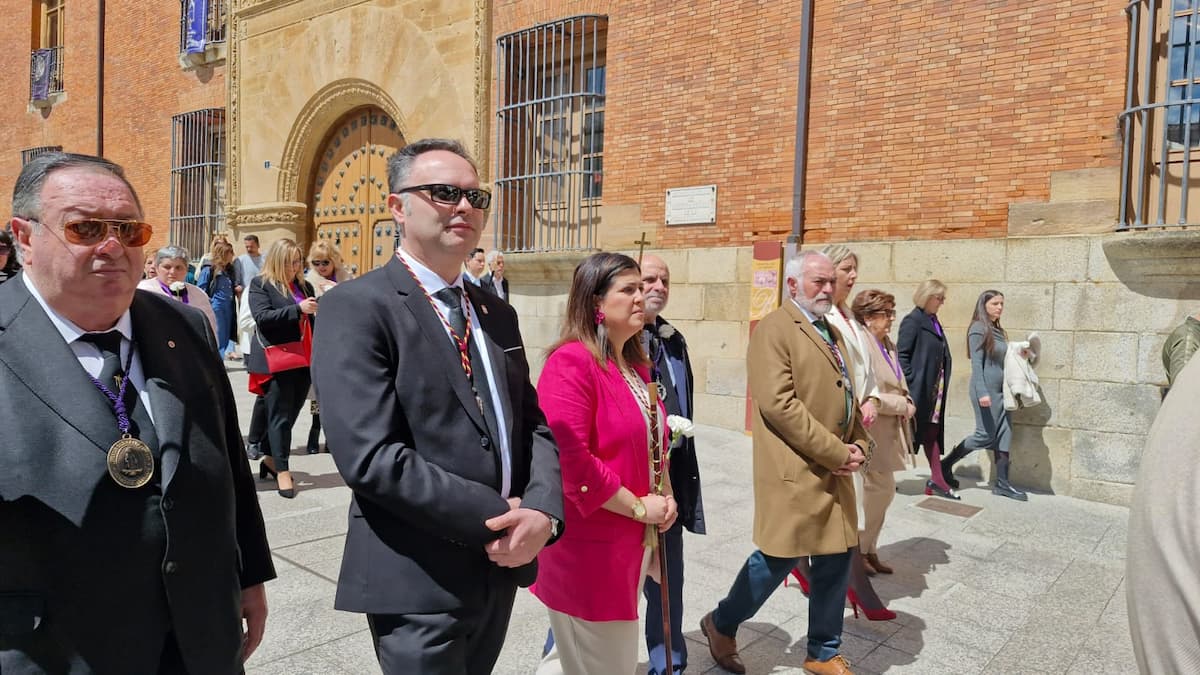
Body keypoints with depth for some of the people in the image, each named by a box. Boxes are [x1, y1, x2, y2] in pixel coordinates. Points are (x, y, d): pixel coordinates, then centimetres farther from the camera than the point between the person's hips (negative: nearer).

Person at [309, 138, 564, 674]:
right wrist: (495, 515, -17)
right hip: (418, 581, -7)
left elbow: (534, 425, 8)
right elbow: (370, 456, -21)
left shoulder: (497, 315, 10)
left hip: (502, 566, 7)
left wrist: (541, 510, -10)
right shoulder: (356, 307, -13)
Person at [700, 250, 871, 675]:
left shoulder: (832, 332, 17)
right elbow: (778, 403, -21)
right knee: (778, 558, 1)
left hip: (835, 472, 8)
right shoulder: (774, 329, -11)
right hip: (795, 472, -8)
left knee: (835, 559, 13)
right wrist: (837, 452, -17)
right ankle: (721, 624, 25)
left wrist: (859, 445, 3)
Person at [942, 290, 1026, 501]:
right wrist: (982, 393, -20)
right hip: (987, 390, -8)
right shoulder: (978, 329, -9)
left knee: (1004, 436, 5)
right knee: (985, 436, -5)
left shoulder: (998, 330, 14)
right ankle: (946, 464, 11)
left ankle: (1002, 483, 10)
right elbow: (976, 363, -14)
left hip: (1001, 390, 8)